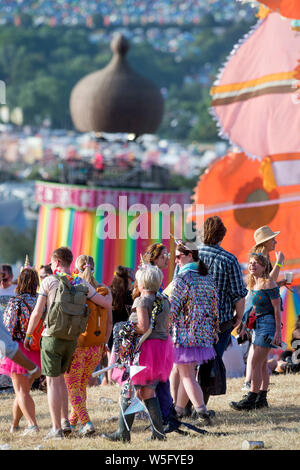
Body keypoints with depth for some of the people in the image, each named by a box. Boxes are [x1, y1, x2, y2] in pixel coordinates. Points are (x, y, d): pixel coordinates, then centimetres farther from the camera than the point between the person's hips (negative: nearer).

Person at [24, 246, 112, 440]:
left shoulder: (49, 281, -8)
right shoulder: (81, 283, 2)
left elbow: (37, 312, -10)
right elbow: (107, 304, 4)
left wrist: (28, 334, 3)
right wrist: (108, 294, 27)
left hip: (52, 337, -4)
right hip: (72, 339, 5)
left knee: (52, 382, 0)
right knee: (60, 378, 22)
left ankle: (57, 429, -2)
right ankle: (65, 422, 17)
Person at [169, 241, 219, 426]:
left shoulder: (182, 279, -14)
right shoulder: (208, 278, 8)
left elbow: (172, 309, -15)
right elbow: (214, 307, 12)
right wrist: (214, 332, 19)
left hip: (184, 334, -7)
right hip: (203, 334, 7)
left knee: (187, 376, -2)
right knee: (187, 375, 16)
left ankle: (202, 412, -11)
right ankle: (178, 410, 24)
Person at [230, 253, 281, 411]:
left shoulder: (269, 284, -13)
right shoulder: (252, 283, 11)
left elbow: (277, 309, -14)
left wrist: (278, 332, -17)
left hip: (268, 324, -9)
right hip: (257, 325, 9)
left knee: (256, 363, -12)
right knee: (262, 364, 12)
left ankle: (251, 400, -12)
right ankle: (262, 398, 17)